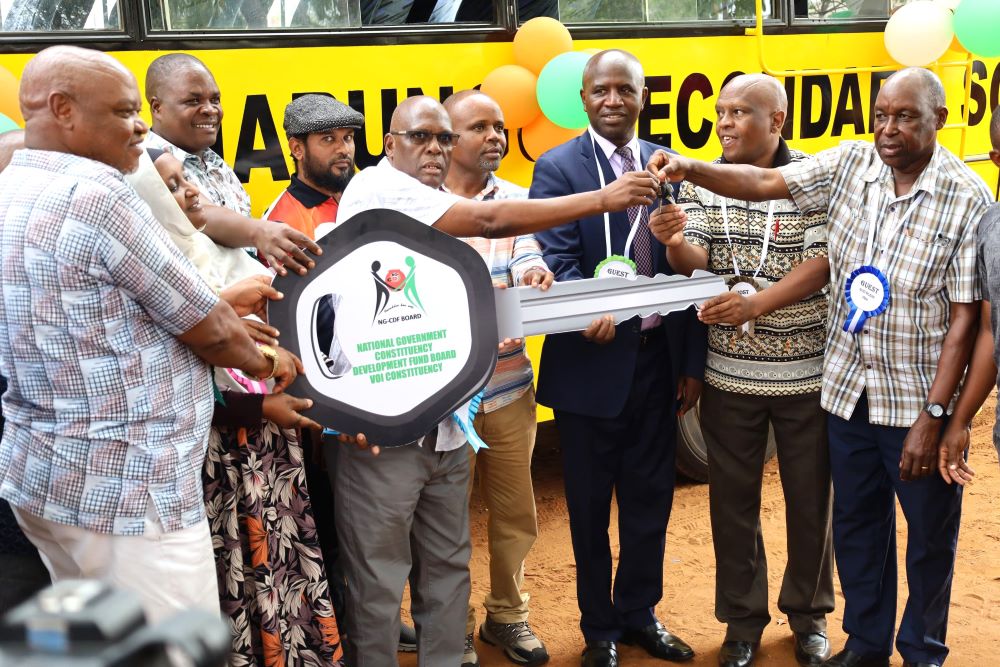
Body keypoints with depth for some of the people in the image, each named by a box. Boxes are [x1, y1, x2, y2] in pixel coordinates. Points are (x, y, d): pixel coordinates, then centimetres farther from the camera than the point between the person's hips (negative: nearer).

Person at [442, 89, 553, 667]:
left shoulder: (516, 199, 6)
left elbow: (529, 260, -5)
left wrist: (533, 275, -29)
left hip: (510, 387, 4)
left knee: (516, 513, 15)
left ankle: (508, 616, 35)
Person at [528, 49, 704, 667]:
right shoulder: (558, 168, -6)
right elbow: (558, 262, -16)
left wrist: (693, 362, 4)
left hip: (659, 359, 4)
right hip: (593, 362, -3)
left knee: (651, 497, 15)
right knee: (591, 505, 11)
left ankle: (640, 614, 35)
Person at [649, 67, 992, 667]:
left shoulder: (967, 200, -15)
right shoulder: (850, 164, -2)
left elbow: (965, 317, -15)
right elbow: (764, 183, -6)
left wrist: (934, 416, -18)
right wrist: (689, 169, -23)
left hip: (918, 402, -4)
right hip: (850, 391, 4)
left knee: (930, 534, 13)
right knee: (857, 525, 18)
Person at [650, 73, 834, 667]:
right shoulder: (703, 184, 2)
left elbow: (822, 264, -15)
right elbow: (697, 262, -4)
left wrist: (755, 303, -28)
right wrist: (675, 244, -27)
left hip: (806, 375, -2)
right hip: (729, 377, 2)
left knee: (811, 499, 11)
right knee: (733, 500, 10)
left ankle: (809, 613, 32)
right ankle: (743, 618, 27)